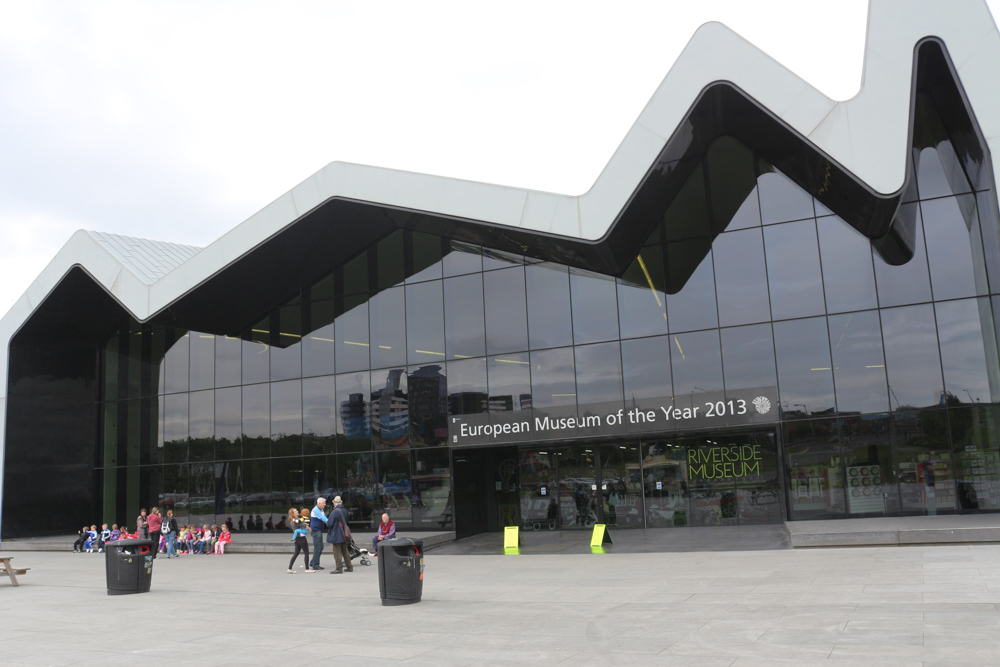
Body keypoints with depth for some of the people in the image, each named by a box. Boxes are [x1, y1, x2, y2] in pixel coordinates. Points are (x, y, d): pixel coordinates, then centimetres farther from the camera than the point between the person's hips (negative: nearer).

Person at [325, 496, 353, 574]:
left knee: (337, 552, 0)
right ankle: (349, 567, 20)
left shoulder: (334, 512, -20)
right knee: (345, 551, 16)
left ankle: (339, 568, 1)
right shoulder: (345, 511, 4)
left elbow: (330, 523, -18)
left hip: (336, 535, -7)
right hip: (344, 535, 7)